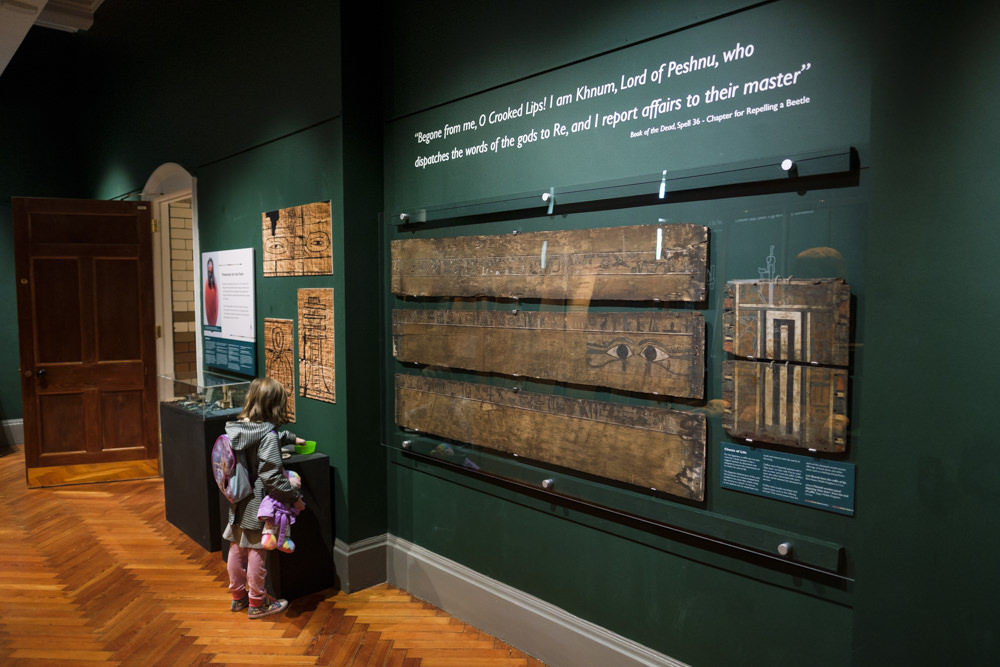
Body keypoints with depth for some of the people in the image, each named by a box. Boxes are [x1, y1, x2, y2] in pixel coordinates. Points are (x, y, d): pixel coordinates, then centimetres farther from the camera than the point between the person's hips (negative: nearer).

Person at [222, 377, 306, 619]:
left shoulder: (238, 427, 1)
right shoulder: (267, 433, -23)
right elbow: (271, 475, -25)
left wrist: (291, 437, 33)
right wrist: (294, 497, -15)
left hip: (238, 500, 8)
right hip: (258, 504, -8)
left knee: (237, 549, 19)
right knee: (257, 552, 7)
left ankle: (238, 596, 37)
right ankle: (257, 602, 21)